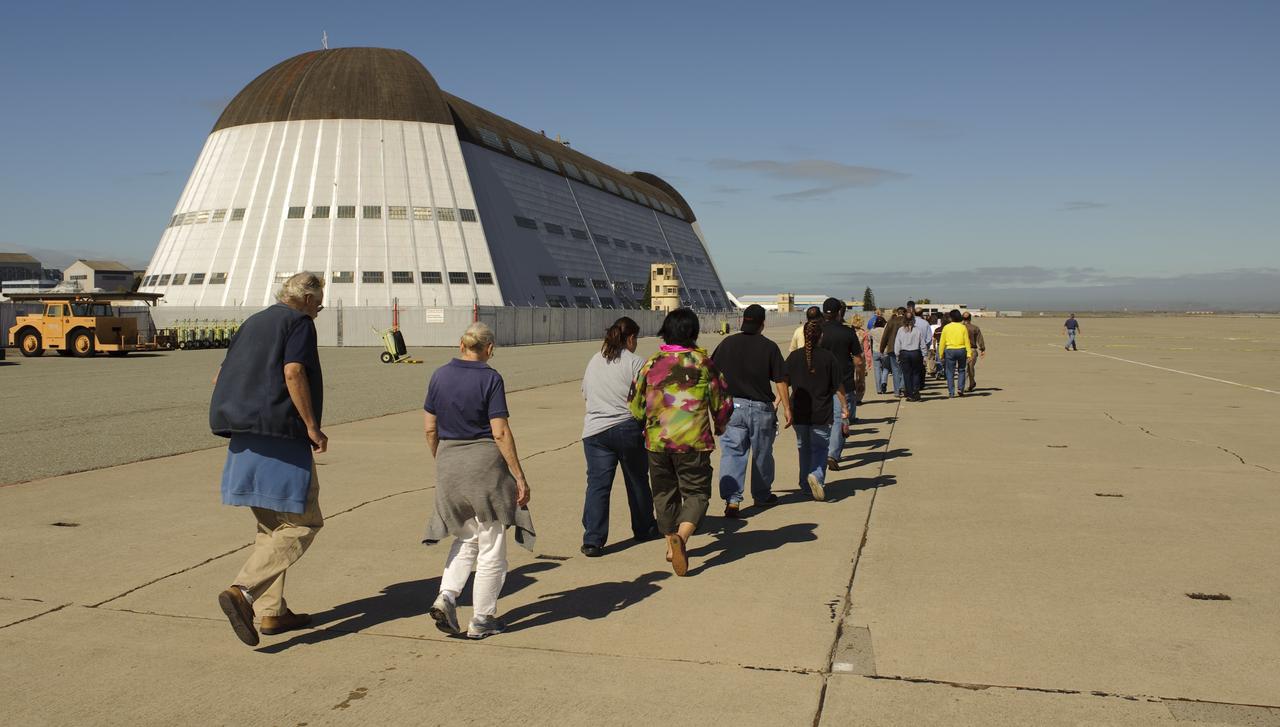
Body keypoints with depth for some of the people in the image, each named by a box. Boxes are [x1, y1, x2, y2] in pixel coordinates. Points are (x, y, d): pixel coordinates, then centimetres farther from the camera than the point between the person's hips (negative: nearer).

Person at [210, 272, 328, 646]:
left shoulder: (253, 322, 20)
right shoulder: (299, 322, -3)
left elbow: (221, 378, 19)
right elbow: (293, 372, -18)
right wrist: (312, 427, -14)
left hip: (245, 435, 9)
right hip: (281, 436, -9)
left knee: (271, 525, 16)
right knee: (302, 523, -3)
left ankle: (271, 611, 18)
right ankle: (242, 592, -17)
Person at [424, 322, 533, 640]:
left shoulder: (440, 376, 4)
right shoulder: (490, 379, -11)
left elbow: (429, 428, 7)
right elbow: (500, 433, -14)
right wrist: (519, 477, -9)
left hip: (448, 462, 5)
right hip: (485, 461, -5)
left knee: (466, 538, 22)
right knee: (491, 545, 8)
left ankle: (446, 596, 3)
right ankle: (482, 620, 15)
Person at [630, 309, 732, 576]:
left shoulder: (651, 363, 1)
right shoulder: (704, 363, -4)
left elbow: (636, 405, 8)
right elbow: (722, 402, 3)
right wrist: (719, 427, 23)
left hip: (657, 441, 3)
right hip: (693, 441, -3)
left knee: (664, 493, 18)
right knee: (696, 493, 5)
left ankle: (671, 545, 25)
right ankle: (681, 536, -20)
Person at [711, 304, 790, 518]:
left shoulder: (728, 343, 0)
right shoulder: (769, 347, -5)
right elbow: (780, 381, -4)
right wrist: (786, 407, 5)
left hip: (732, 405, 1)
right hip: (761, 407, -1)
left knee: (732, 453, 1)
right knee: (762, 454, 15)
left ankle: (732, 499, -11)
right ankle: (761, 495, 30)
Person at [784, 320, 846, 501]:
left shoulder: (794, 356, -2)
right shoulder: (827, 357, -7)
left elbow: (784, 383, 0)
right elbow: (838, 386, -4)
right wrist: (844, 407, 6)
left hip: (799, 413, 3)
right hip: (822, 413, -2)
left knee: (804, 449, 17)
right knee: (820, 448, 7)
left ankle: (808, 486, 23)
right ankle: (816, 476, -18)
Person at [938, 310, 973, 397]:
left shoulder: (946, 327, -1)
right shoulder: (963, 327, 0)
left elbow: (942, 342, 0)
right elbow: (967, 342, -3)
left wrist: (941, 355, 6)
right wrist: (969, 354, -2)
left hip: (950, 351, -1)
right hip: (961, 350, 1)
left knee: (950, 372, 5)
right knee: (961, 370, 19)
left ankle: (951, 393, 3)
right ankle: (960, 388, 7)